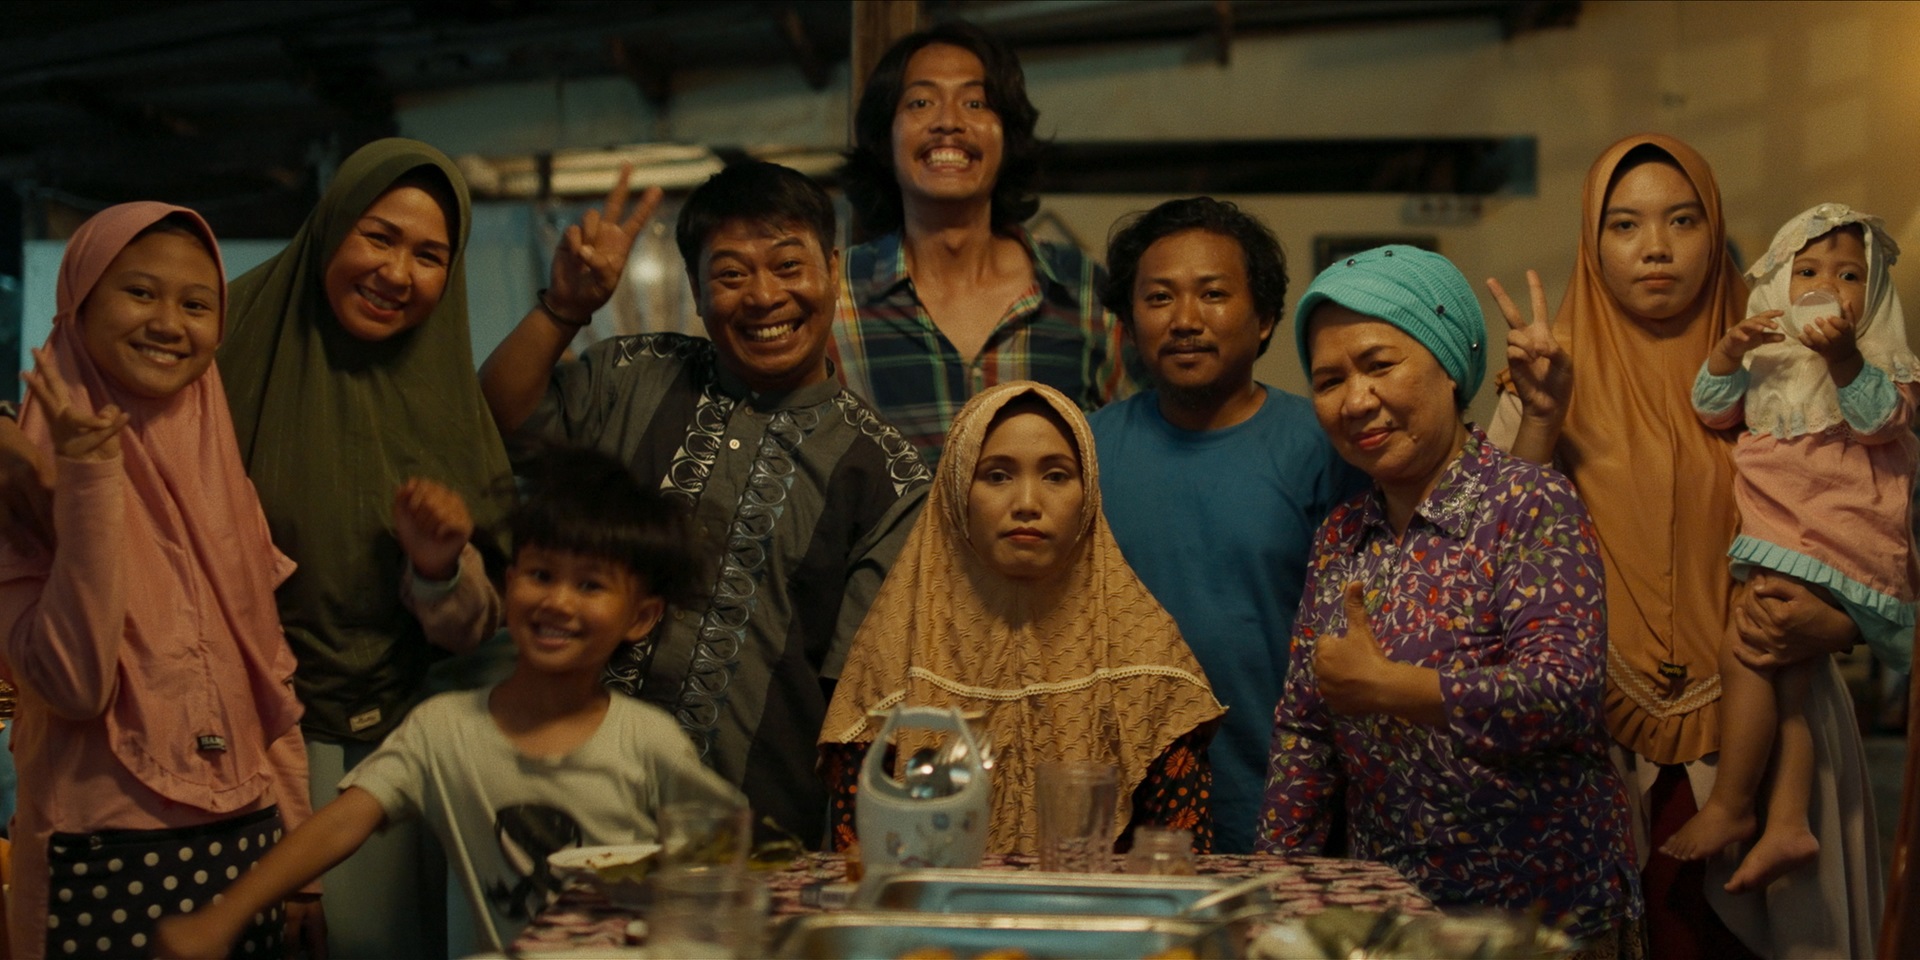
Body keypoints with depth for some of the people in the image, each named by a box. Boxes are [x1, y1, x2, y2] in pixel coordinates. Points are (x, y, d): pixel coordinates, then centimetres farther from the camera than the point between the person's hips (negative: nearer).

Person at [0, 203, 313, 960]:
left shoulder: (220, 468, 7)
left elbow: (268, 681, 11)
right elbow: (74, 684, -18)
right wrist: (91, 484, -23)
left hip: (244, 851, 5)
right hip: (103, 866, -5)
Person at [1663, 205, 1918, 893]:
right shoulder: (1767, 360, 17)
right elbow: (1713, 409, 7)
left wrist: (1843, 358, -30)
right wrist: (1730, 353, -11)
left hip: (1836, 539, -6)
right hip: (1774, 536, 6)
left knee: (1746, 655, -16)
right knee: (1786, 686, 1)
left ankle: (1728, 807, -8)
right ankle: (1786, 824, -1)